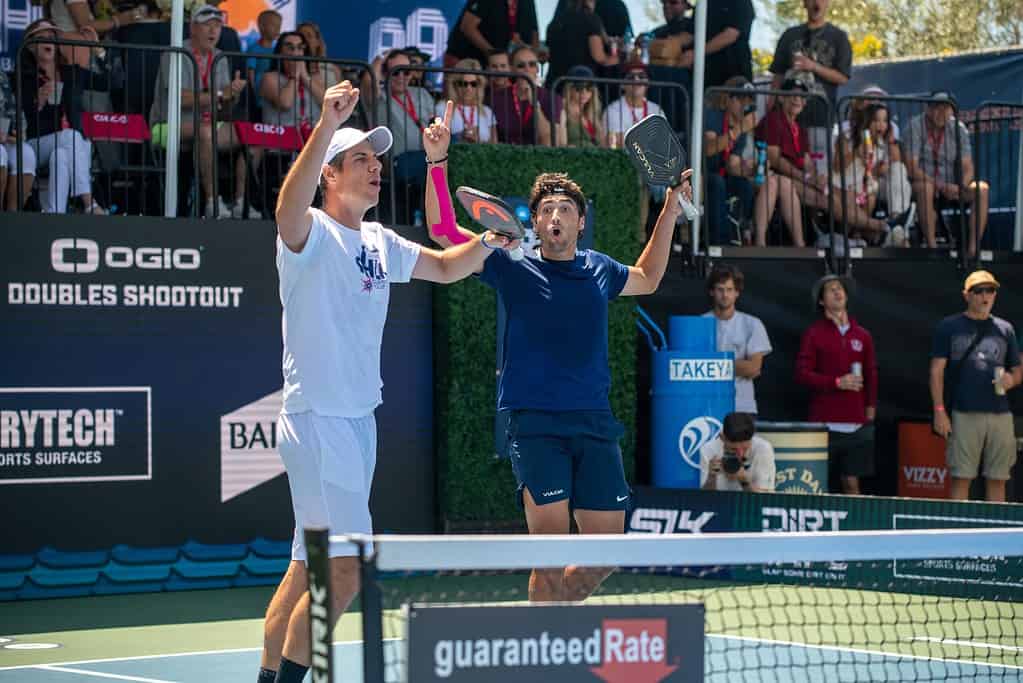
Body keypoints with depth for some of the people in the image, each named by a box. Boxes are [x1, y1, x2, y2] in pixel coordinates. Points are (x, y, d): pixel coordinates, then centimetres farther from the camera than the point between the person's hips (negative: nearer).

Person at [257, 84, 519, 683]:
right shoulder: (310, 233, -11)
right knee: (346, 568, -12)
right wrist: (327, 126, -45)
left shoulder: (380, 243, 14)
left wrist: (485, 243, 9)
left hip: (359, 420, 8)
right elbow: (289, 207, -35)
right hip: (318, 420, -8)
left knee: (310, 569, 11)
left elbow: (444, 268, 28)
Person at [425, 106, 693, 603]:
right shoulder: (514, 268, 1)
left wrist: (670, 213, 29)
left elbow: (646, 280, 35)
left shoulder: (599, 269, 13)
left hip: (594, 423, 5)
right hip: (535, 424, -5)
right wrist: (437, 162, -12)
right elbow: (441, 231, -2)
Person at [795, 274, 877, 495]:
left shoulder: (862, 335, 13)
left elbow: (871, 374, 19)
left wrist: (871, 407, 10)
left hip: (857, 424, 3)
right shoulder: (814, 334, 3)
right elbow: (802, 374, -4)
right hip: (824, 423, -3)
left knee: (852, 482, 2)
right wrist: (837, 383, -13)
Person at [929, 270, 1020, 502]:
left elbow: (1018, 370, 20)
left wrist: (1011, 380, -5)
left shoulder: (1005, 329, 14)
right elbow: (937, 372, 1)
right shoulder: (949, 327, 4)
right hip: (964, 414, -3)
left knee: (997, 479, 5)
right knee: (961, 478, -4)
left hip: (1000, 414, 3)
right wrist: (939, 411, -9)